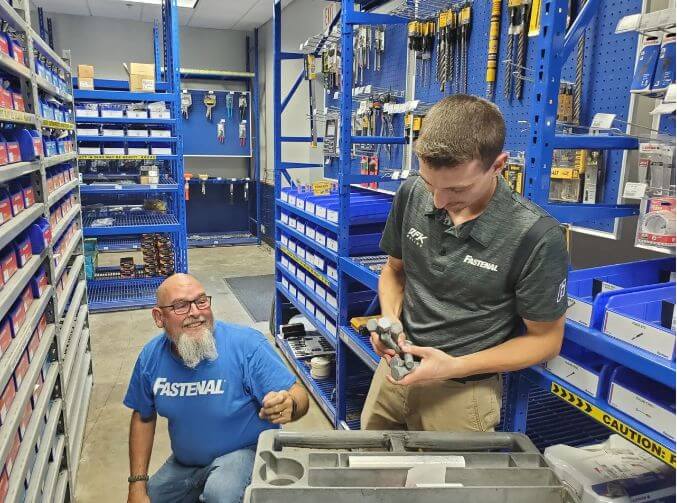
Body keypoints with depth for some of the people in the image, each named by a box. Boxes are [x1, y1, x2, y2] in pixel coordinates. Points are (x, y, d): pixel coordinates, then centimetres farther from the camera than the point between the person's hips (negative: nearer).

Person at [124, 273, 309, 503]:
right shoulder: (150, 357, -8)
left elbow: (298, 395, -21)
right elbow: (143, 417, 7)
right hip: (183, 463, 6)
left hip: (245, 451, -5)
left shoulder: (247, 344, -24)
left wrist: (289, 406, -45)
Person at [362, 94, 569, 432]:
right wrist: (390, 319, -14)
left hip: (463, 389, -4)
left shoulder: (536, 237, -23)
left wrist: (455, 367, -21)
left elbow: (545, 339, -11)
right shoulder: (411, 194, -11)